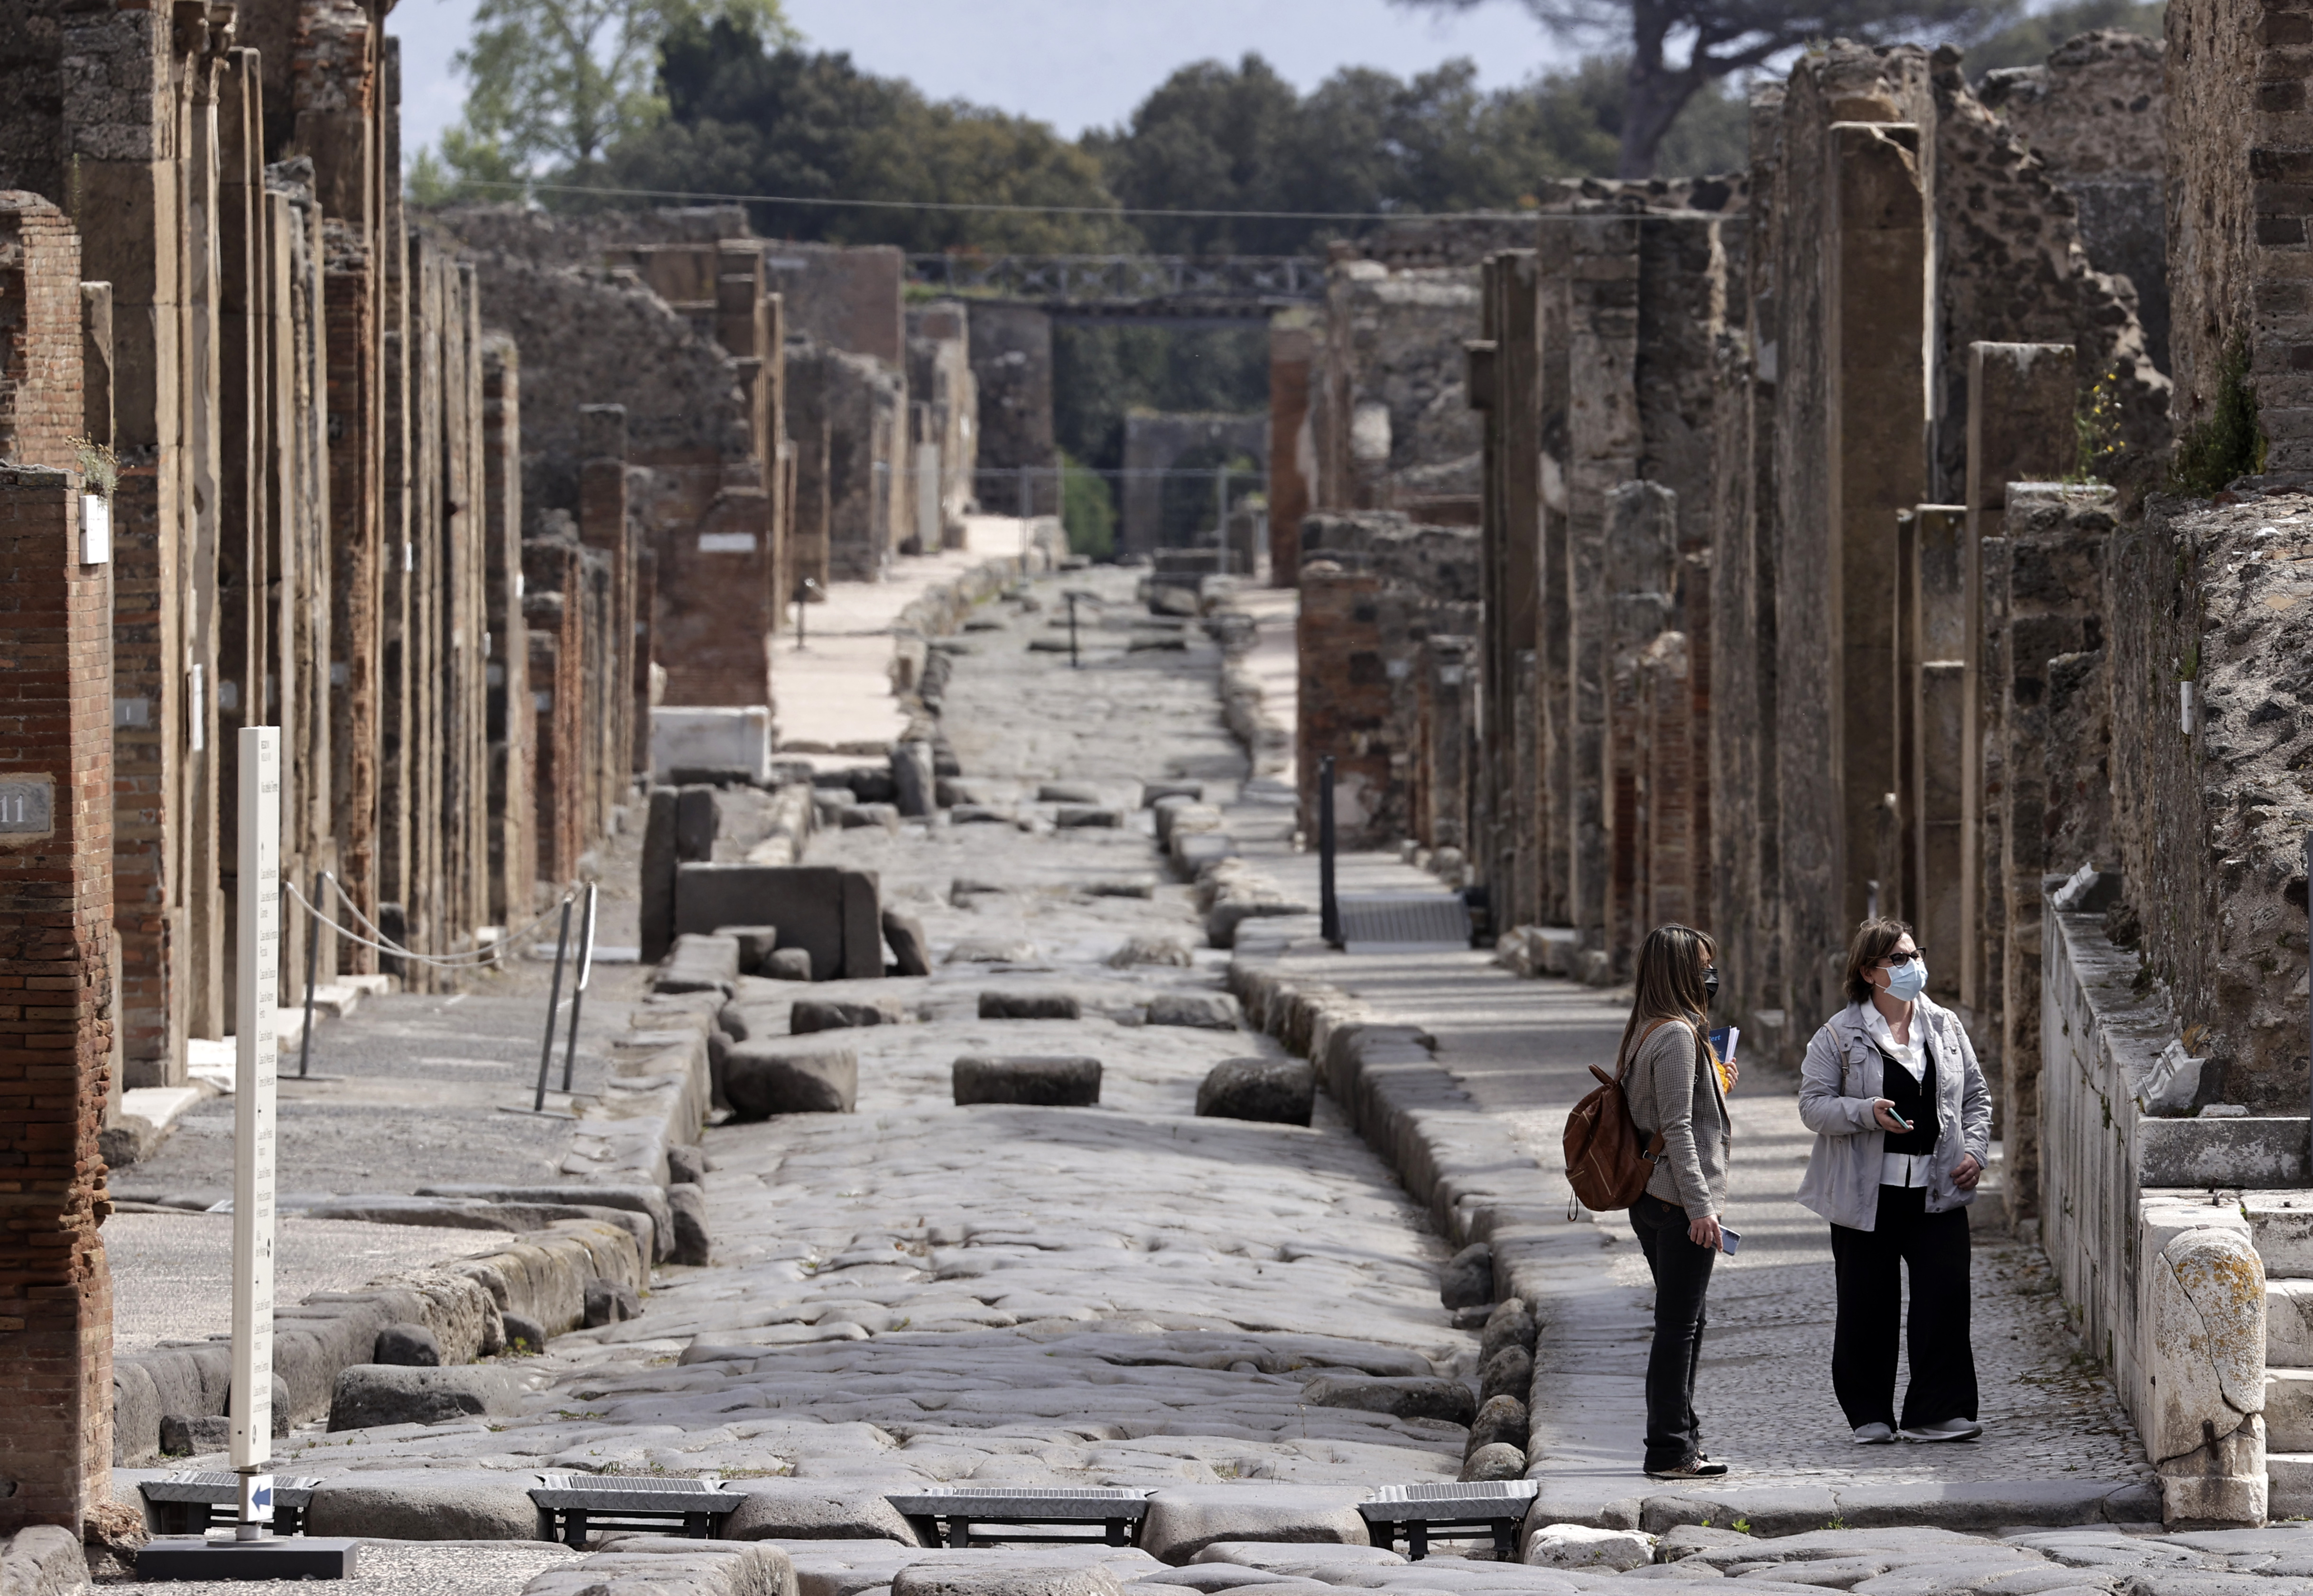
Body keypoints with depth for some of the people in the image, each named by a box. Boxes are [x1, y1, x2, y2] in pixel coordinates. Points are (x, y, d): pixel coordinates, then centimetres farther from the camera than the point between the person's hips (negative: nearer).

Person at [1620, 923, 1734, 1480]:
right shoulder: (1677, 1036, -15)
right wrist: (1700, 1206, -20)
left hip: (1651, 1199, 10)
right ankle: (1670, 1450, -3)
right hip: (1679, 1198, -10)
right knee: (1678, 1325, -5)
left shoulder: (1643, 1035, 14)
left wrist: (1716, 1088, 17)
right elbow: (1678, 1129, -19)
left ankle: (1681, 1440, 22)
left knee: (1683, 1322, 16)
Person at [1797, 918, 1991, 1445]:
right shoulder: (1840, 1036, -2)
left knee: (1946, 1294, -7)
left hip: (1936, 1189, 3)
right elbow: (1813, 1104, -5)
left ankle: (1937, 1412, -1)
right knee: (1868, 1304, 2)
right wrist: (1868, 1113, -21)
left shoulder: (1945, 1026, 10)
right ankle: (1870, 1415, 14)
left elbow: (1976, 1096, 18)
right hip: (1867, 1193, -2)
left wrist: (1974, 1150, 2)